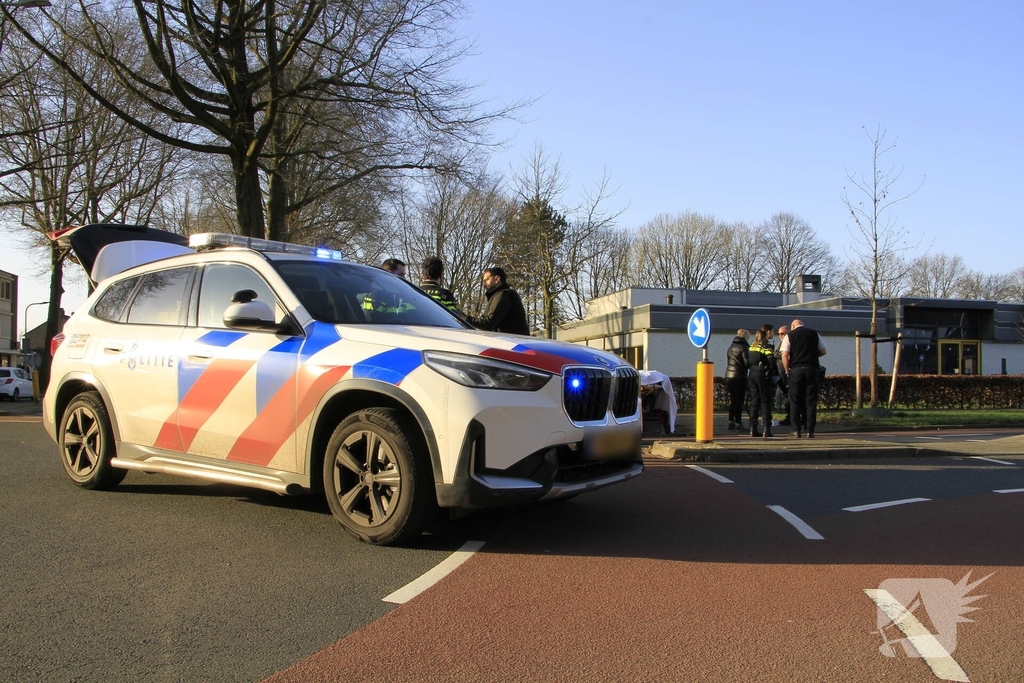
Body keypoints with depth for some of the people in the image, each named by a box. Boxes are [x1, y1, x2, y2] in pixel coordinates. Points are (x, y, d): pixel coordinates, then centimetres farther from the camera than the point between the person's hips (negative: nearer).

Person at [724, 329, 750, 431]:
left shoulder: (731, 347, 14)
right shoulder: (743, 347, -11)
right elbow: (747, 362, -14)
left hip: (729, 376, 7)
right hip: (739, 377, -7)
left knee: (732, 400, 13)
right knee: (739, 400, -1)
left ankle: (731, 423, 14)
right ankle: (738, 423, 0)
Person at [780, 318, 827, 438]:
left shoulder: (790, 335, 3)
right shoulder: (814, 334, 10)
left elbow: (785, 355, -5)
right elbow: (823, 351, 13)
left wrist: (787, 371, 4)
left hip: (796, 369, -1)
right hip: (812, 368, 2)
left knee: (795, 400, 5)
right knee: (811, 400, 4)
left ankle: (796, 430, 3)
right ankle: (810, 430, 2)